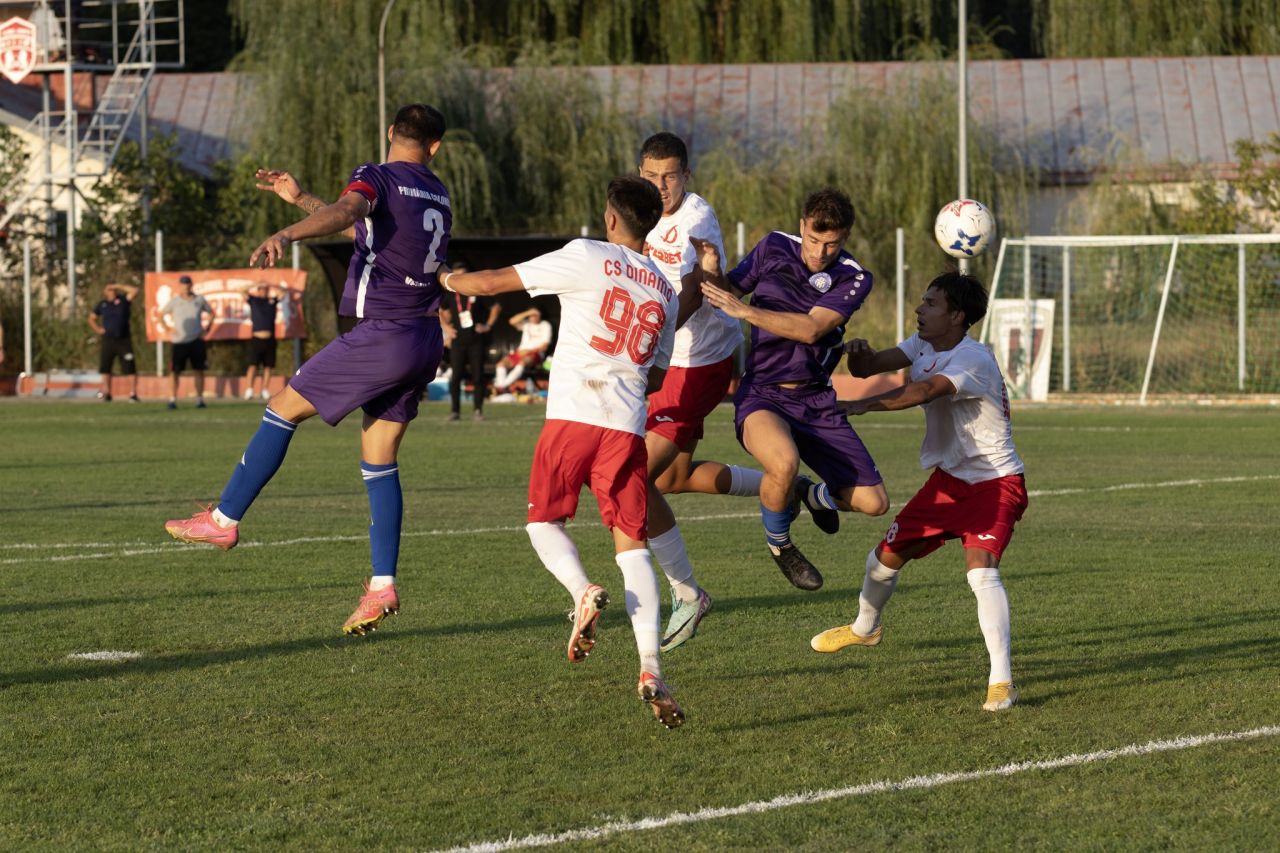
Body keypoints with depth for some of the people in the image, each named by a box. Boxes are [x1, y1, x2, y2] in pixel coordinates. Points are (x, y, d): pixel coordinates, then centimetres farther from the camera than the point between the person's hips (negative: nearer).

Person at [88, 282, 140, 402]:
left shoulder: (123, 300, 2)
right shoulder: (102, 304, 8)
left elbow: (134, 291, -13)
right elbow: (92, 318, 19)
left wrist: (118, 286, -8)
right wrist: (97, 329, 3)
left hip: (124, 340, -3)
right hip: (108, 340, 3)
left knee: (130, 368, -9)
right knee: (105, 368, 6)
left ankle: (133, 393, -9)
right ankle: (106, 393, 15)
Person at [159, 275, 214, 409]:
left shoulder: (199, 300, 6)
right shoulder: (174, 301, 2)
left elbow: (211, 313, 19)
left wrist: (207, 328, 6)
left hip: (196, 341, 1)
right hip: (179, 342, -1)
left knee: (199, 370, 1)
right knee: (175, 371, -5)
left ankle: (199, 398, 8)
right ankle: (172, 399, -1)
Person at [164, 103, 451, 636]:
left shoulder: (378, 176, -6)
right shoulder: (439, 196, 18)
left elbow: (346, 212, -30)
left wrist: (286, 234, -46)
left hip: (381, 335, -7)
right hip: (425, 338, 7)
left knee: (284, 409, 6)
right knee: (379, 462, 9)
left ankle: (225, 519, 10)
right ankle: (382, 587, 4)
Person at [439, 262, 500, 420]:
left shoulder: (477, 293, -2)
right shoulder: (451, 296, 6)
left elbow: (496, 307, 7)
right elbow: (441, 312, 24)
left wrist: (488, 325, 0)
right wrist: (447, 327, 10)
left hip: (476, 341, -2)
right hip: (458, 341, 2)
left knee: (478, 376, -3)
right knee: (455, 376, -3)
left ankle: (478, 409, 4)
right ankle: (454, 411, 4)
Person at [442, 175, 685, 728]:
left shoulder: (587, 258, 0)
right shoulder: (665, 292, 16)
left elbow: (494, 283, 2)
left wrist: (451, 280, 22)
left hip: (573, 414, -3)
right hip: (628, 426, 4)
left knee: (544, 522, 14)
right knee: (632, 546, 5)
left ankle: (583, 590, -18)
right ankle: (651, 670, -10)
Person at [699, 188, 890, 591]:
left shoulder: (854, 278, -6)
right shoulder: (774, 248, -2)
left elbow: (811, 329, -20)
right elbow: (731, 289, 11)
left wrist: (745, 311, -27)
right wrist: (711, 270, -12)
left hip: (817, 401, 2)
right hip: (762, 396, -2)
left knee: (873, 502, -2)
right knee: (784, 462, -37)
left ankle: (815, 496, 36)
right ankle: (779, 543, -3)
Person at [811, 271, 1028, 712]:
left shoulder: (972, 359, -25)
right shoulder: (924, 345, 3)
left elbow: (926, 390, -41)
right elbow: (869, 367, -2)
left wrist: (864, 404, -49)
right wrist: (859, 354, -26)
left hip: (995, 482, -8)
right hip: (948, 477, 8)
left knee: (980, 570, -28)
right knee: (884, 557, 13)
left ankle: (1002, 681, -25)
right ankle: (865, 628, 45)